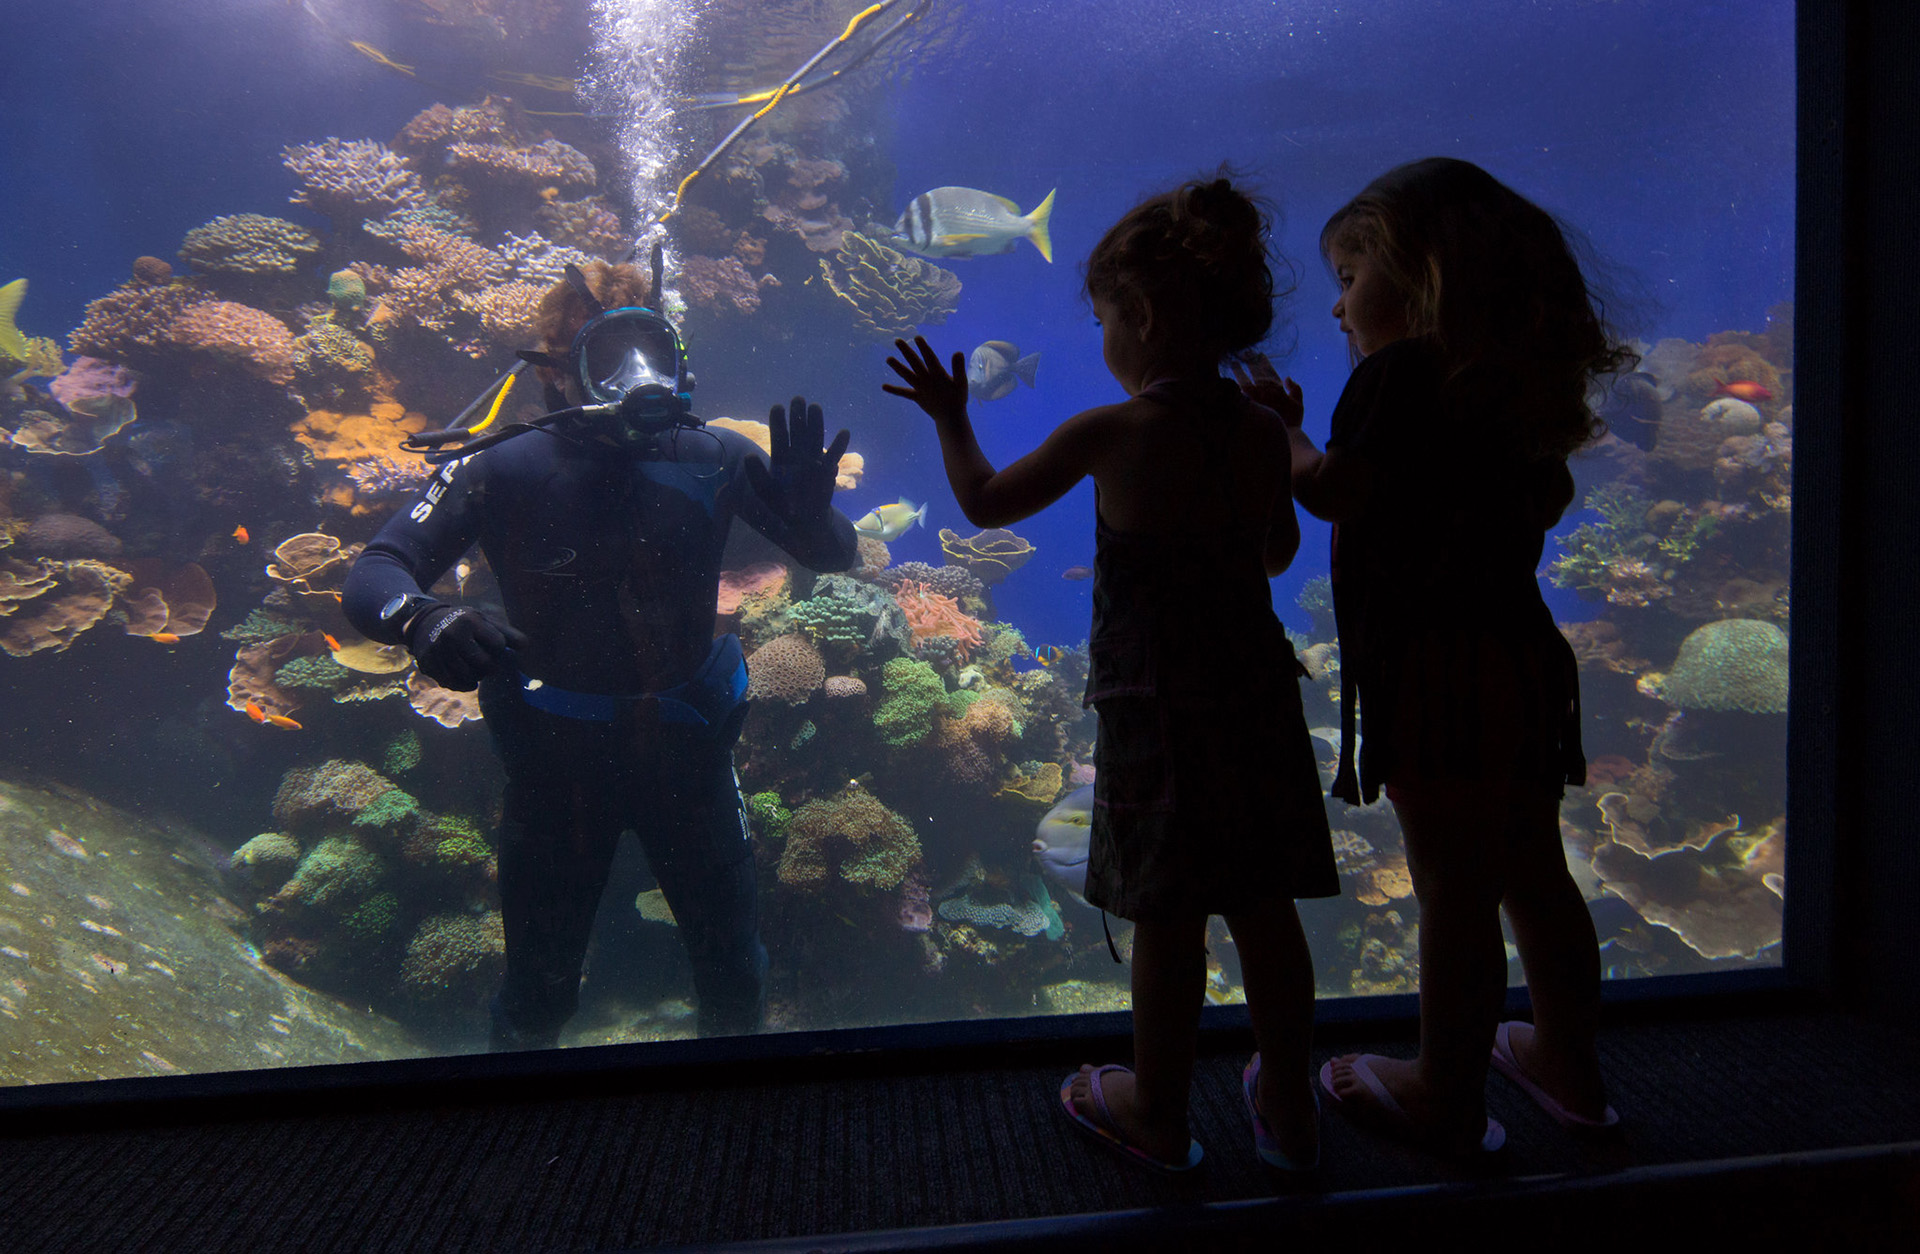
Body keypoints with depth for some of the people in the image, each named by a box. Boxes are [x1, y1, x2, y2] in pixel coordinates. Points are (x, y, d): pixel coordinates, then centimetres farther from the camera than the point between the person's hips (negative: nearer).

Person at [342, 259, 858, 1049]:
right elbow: (371, 578, -19)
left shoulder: (711, 460, -12)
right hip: (556, 748, -1)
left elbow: (833, 556, -4)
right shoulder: (505, 470, -17)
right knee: (538, 992, 14)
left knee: (735, 981, 15)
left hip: (685, 741, 2)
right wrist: (423, 620, -42)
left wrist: (810, 506, -27)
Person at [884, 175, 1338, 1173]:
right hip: (1258, 696, 5)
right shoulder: (1262, 430, 1)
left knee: (1167, 920, 9)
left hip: (1154, 709, -5)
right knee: (1264, 909, 16)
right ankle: (1287, 1107, 33)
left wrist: (951, 422, 15)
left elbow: (985, 503, -1)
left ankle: (1158, 1113, 28)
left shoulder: (1106, 434, -13)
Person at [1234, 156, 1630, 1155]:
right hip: (1524, 658, 9)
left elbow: (1334, 493, -19)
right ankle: (1569, 1067, 35)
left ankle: (1448, 1099, 17)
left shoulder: (1400, 370, -12)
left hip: (1436, 666, -9)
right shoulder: (1514, 379, 14)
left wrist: (1278, 425, -2)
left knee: (1453, 892, 2)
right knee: (1533, 877, 19)